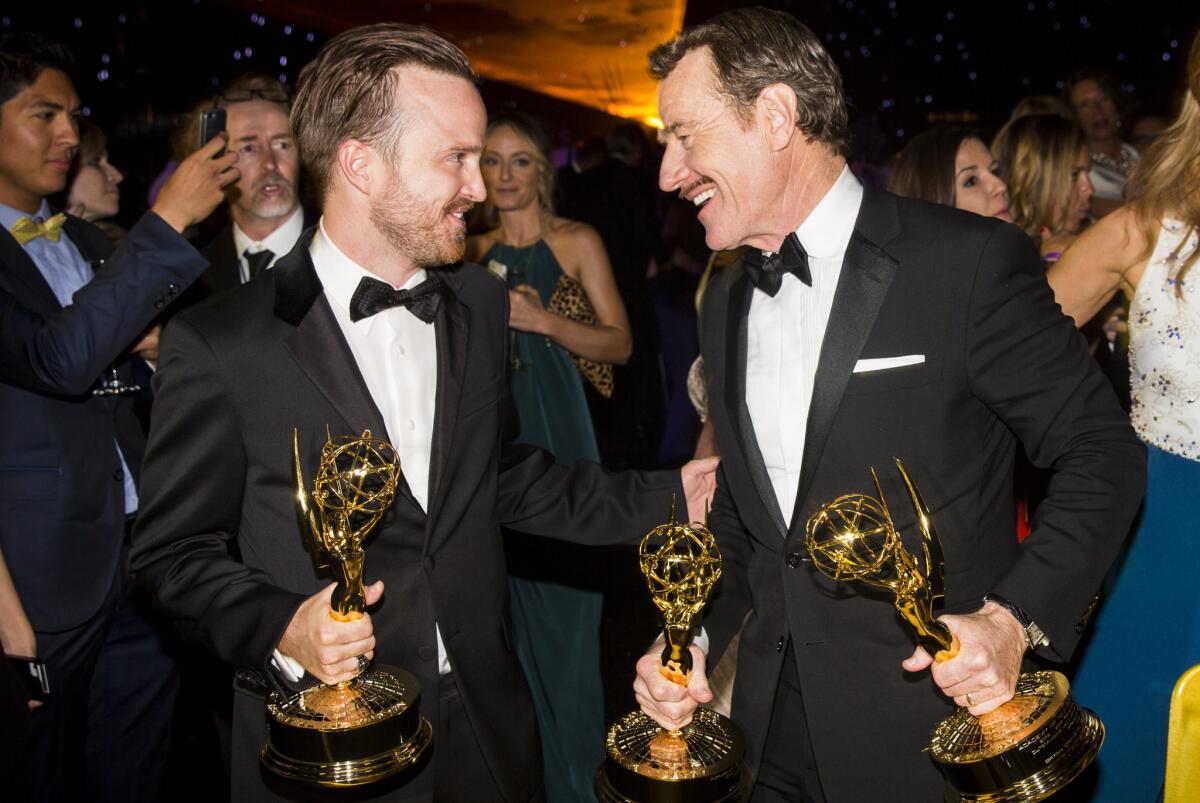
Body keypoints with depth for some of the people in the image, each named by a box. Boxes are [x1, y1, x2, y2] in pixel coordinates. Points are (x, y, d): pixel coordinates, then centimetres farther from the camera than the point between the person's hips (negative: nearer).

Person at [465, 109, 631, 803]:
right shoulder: (478, 251, 13)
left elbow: (620, 344, -6)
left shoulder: (577, 241, 1)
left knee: (560, 602, -3)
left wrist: (543, 320, -18)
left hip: (554, 431, -4)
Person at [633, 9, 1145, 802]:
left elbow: (1102, 453, -10)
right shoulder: (725, 301, 6)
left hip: (931, 729, -5)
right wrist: (694, 638, -1)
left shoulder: (971, 261, -15)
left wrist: (1016, 619, -21)